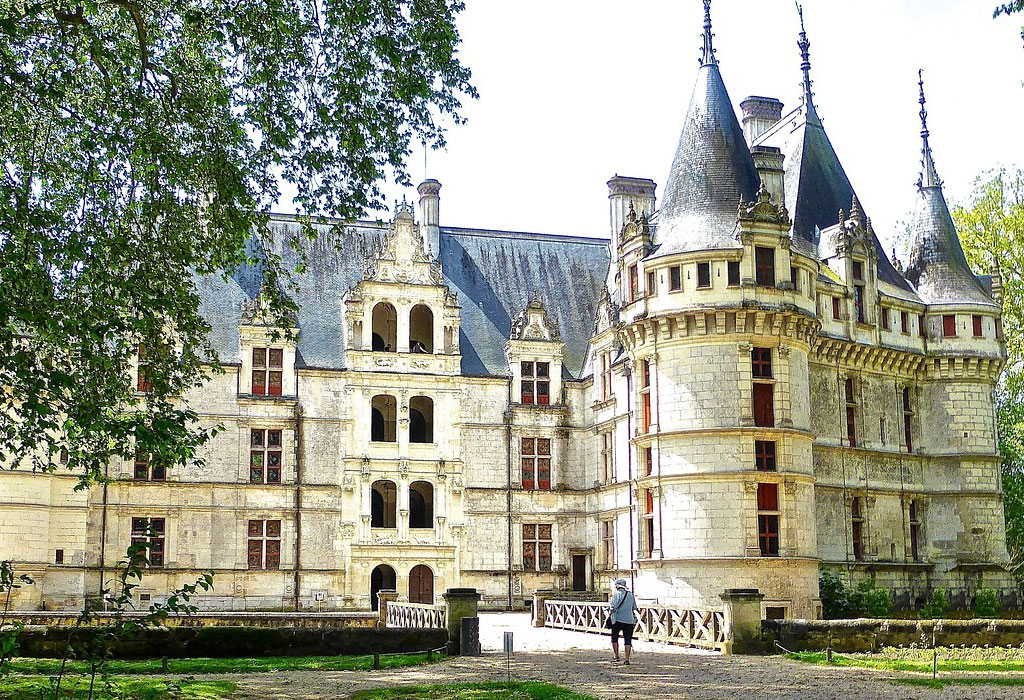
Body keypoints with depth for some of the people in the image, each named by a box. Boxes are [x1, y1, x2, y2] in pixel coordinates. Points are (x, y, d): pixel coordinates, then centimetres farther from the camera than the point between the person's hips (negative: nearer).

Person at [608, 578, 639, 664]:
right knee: (627, 640, 5)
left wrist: (610, 612, -1)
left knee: (614, 638, 13)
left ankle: (616, 656, 12)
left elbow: (613, 606, -17)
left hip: (618, 619, -4)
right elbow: (634, 608, 16)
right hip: (629, 620, 4)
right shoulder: (631, 595, 8)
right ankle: (627, 659, 2)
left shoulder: (617, 594, -9)